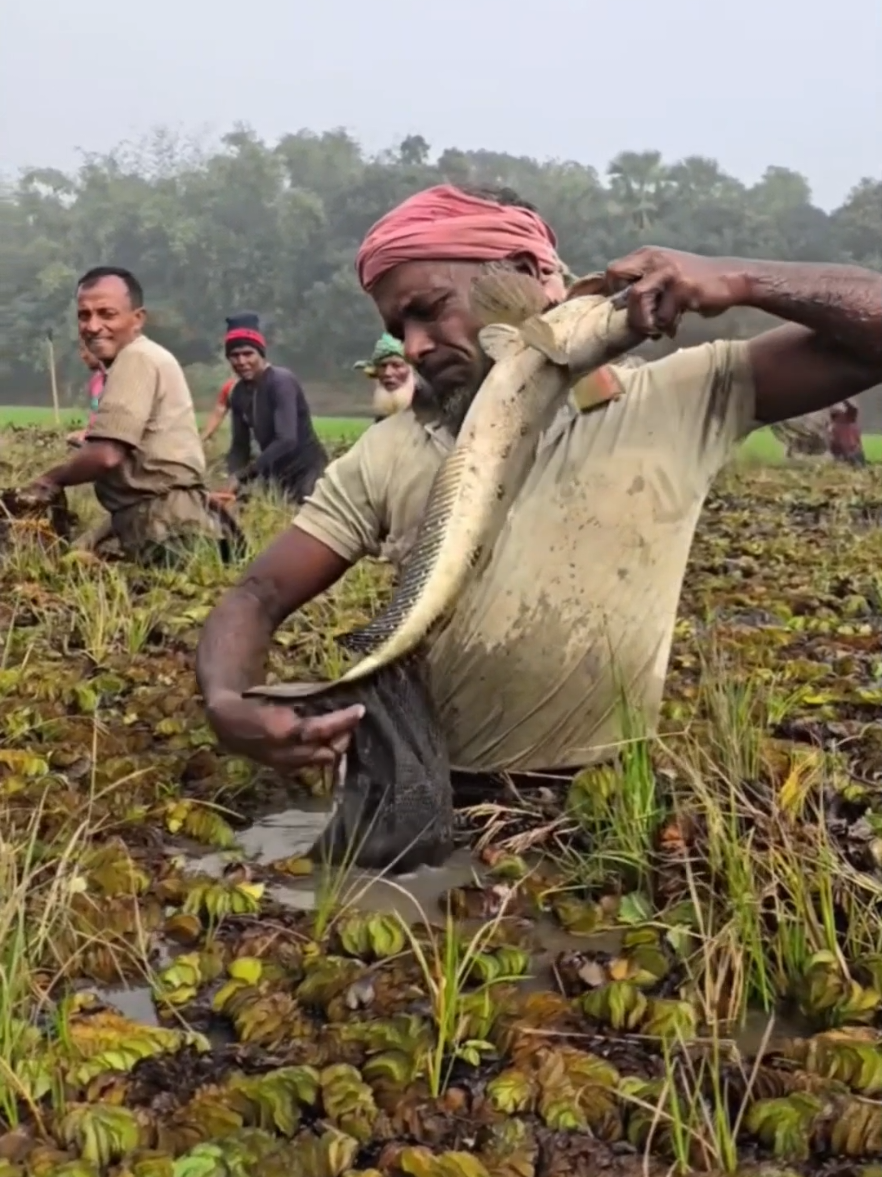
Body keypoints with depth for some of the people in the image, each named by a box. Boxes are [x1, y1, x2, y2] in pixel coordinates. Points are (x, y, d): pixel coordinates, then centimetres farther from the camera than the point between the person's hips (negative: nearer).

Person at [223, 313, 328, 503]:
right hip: (276, 473, 7)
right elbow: (240, 446, 4)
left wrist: (242, 476, -30)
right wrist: (234, 478, -17)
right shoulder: (238, 393, 2)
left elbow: (287, 440, -30)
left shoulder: (281, 381, -20)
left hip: (307, 469, -7)